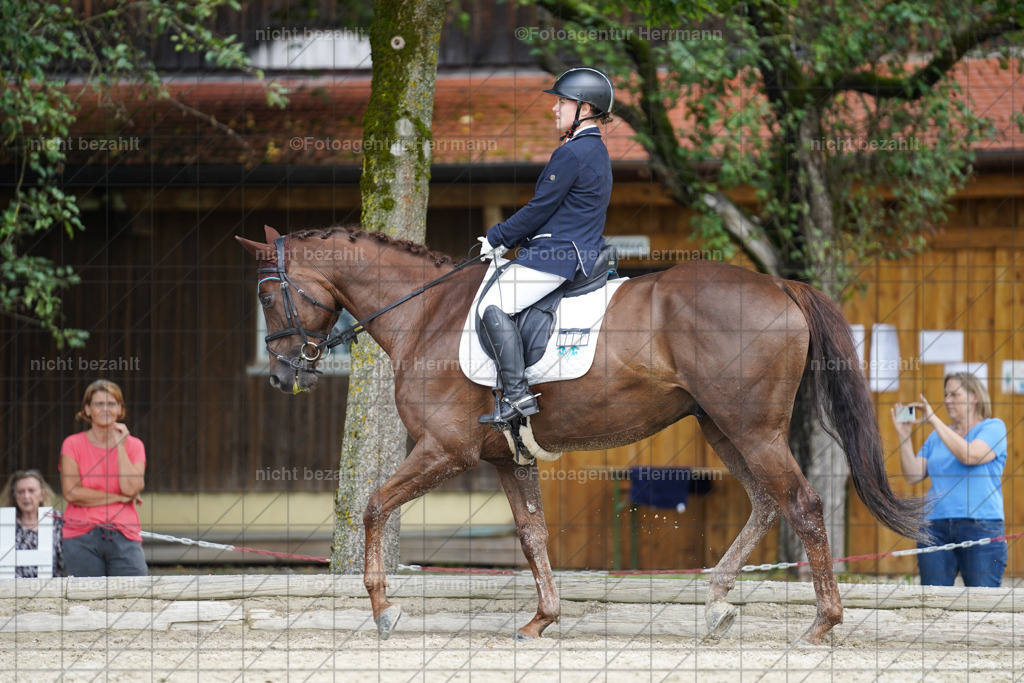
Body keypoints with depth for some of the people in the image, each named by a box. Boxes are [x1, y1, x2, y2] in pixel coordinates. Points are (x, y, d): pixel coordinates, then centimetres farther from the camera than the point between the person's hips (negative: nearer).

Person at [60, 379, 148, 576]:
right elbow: (71, 493, -7)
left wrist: (119, 446, -4)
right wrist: (118, 498, -5)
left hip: (124, 536, 1)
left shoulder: (134, 446, 10)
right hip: (82, 536, -1)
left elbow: (131, 488, -6)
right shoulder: (73, 445, 5)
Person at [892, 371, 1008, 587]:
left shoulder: (993, 427, 5)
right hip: (935, 527, 4)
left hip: (981, 527, -4)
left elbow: (969, 455, -14)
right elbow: (913, 475, 11)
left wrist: (934, 420, -12)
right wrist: (904, 436, -1)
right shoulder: (937, 437, 20)